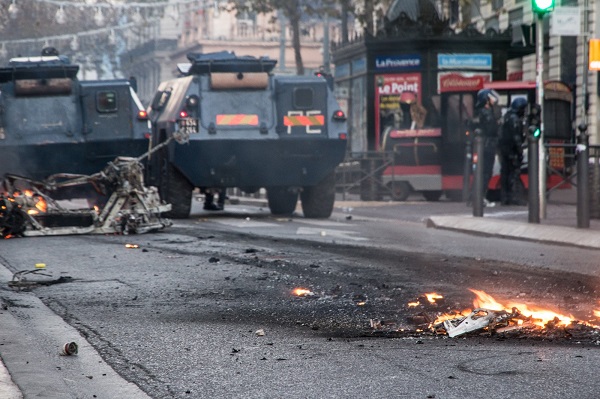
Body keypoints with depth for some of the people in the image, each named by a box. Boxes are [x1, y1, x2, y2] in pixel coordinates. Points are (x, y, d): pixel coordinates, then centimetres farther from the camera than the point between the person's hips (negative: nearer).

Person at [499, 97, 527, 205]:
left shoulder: (506, 117, 16)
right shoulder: (515, 119, -15)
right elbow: (516, 137, -20)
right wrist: (520, 151, -18)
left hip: (503, 149, 10)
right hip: (512, 150, -10)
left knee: (505, 173, 10)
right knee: (514, 173, -9)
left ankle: (504, 198, 11)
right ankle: (515, 197, -13)